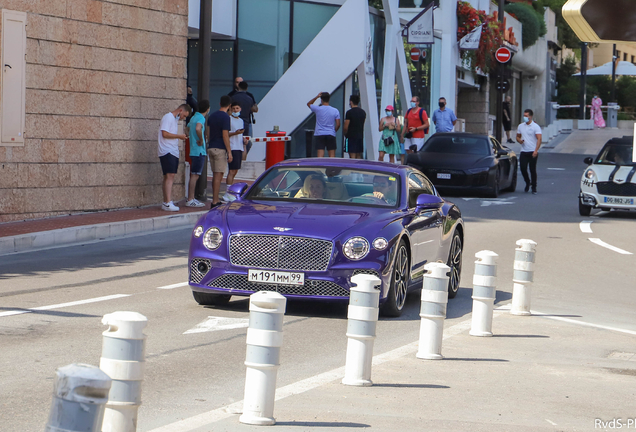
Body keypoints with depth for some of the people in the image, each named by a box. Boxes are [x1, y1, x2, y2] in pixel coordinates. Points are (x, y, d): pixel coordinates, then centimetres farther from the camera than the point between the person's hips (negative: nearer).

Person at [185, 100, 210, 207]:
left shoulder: (193, 117, 15)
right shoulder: (201, 118, -13)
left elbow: (187, 130, 29)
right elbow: (198, 129, -34)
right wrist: (201, 140, -19)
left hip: (193, 151, 9)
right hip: (199, 151, -9)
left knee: (193, 176, 13)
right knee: (195, 176, -8)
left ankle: (191, 199, 18)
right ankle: (190, 200, -8)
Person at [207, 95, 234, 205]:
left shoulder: (212, 116, 12)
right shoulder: (225, 117, -12)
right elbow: (225, 136, -16)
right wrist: (229, 152, -13)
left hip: (211, 148, 8)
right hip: (220, 149, -8)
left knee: (215, 175, 14)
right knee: (218, 175, -6)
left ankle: (216, 200, 17)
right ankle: (215, 202, -7)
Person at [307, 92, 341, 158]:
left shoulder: (317, 109, -4)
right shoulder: (335, 111, 0)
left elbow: (309, 104, 16)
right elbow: (338, 124, -1)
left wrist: (317, 97, 8)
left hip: (319, 135, -1)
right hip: (331, 135, 1)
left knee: (320, 156, -6)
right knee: (332, 156, 3)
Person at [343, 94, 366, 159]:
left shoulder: (349, 112, -11)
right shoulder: (363, 112, 10)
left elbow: (346, 127, -11)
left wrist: (345, 134, 6)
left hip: (351, 137, -6)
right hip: (360, 136, 6)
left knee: (352, 156, -8)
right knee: (359, 156, 9)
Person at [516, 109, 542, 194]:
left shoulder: (536, 127, -5)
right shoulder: (521, 126, 12)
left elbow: (539, 139, -13)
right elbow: (518, 136, 23)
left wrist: (536, 150, -26)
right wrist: (519, 140, -3)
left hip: (532, 152, -4)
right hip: (523, 152, 4)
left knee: (533, 170, -2)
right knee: (523, 168, -4)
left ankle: (534, 188, 7)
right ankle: (528, 182, 23)